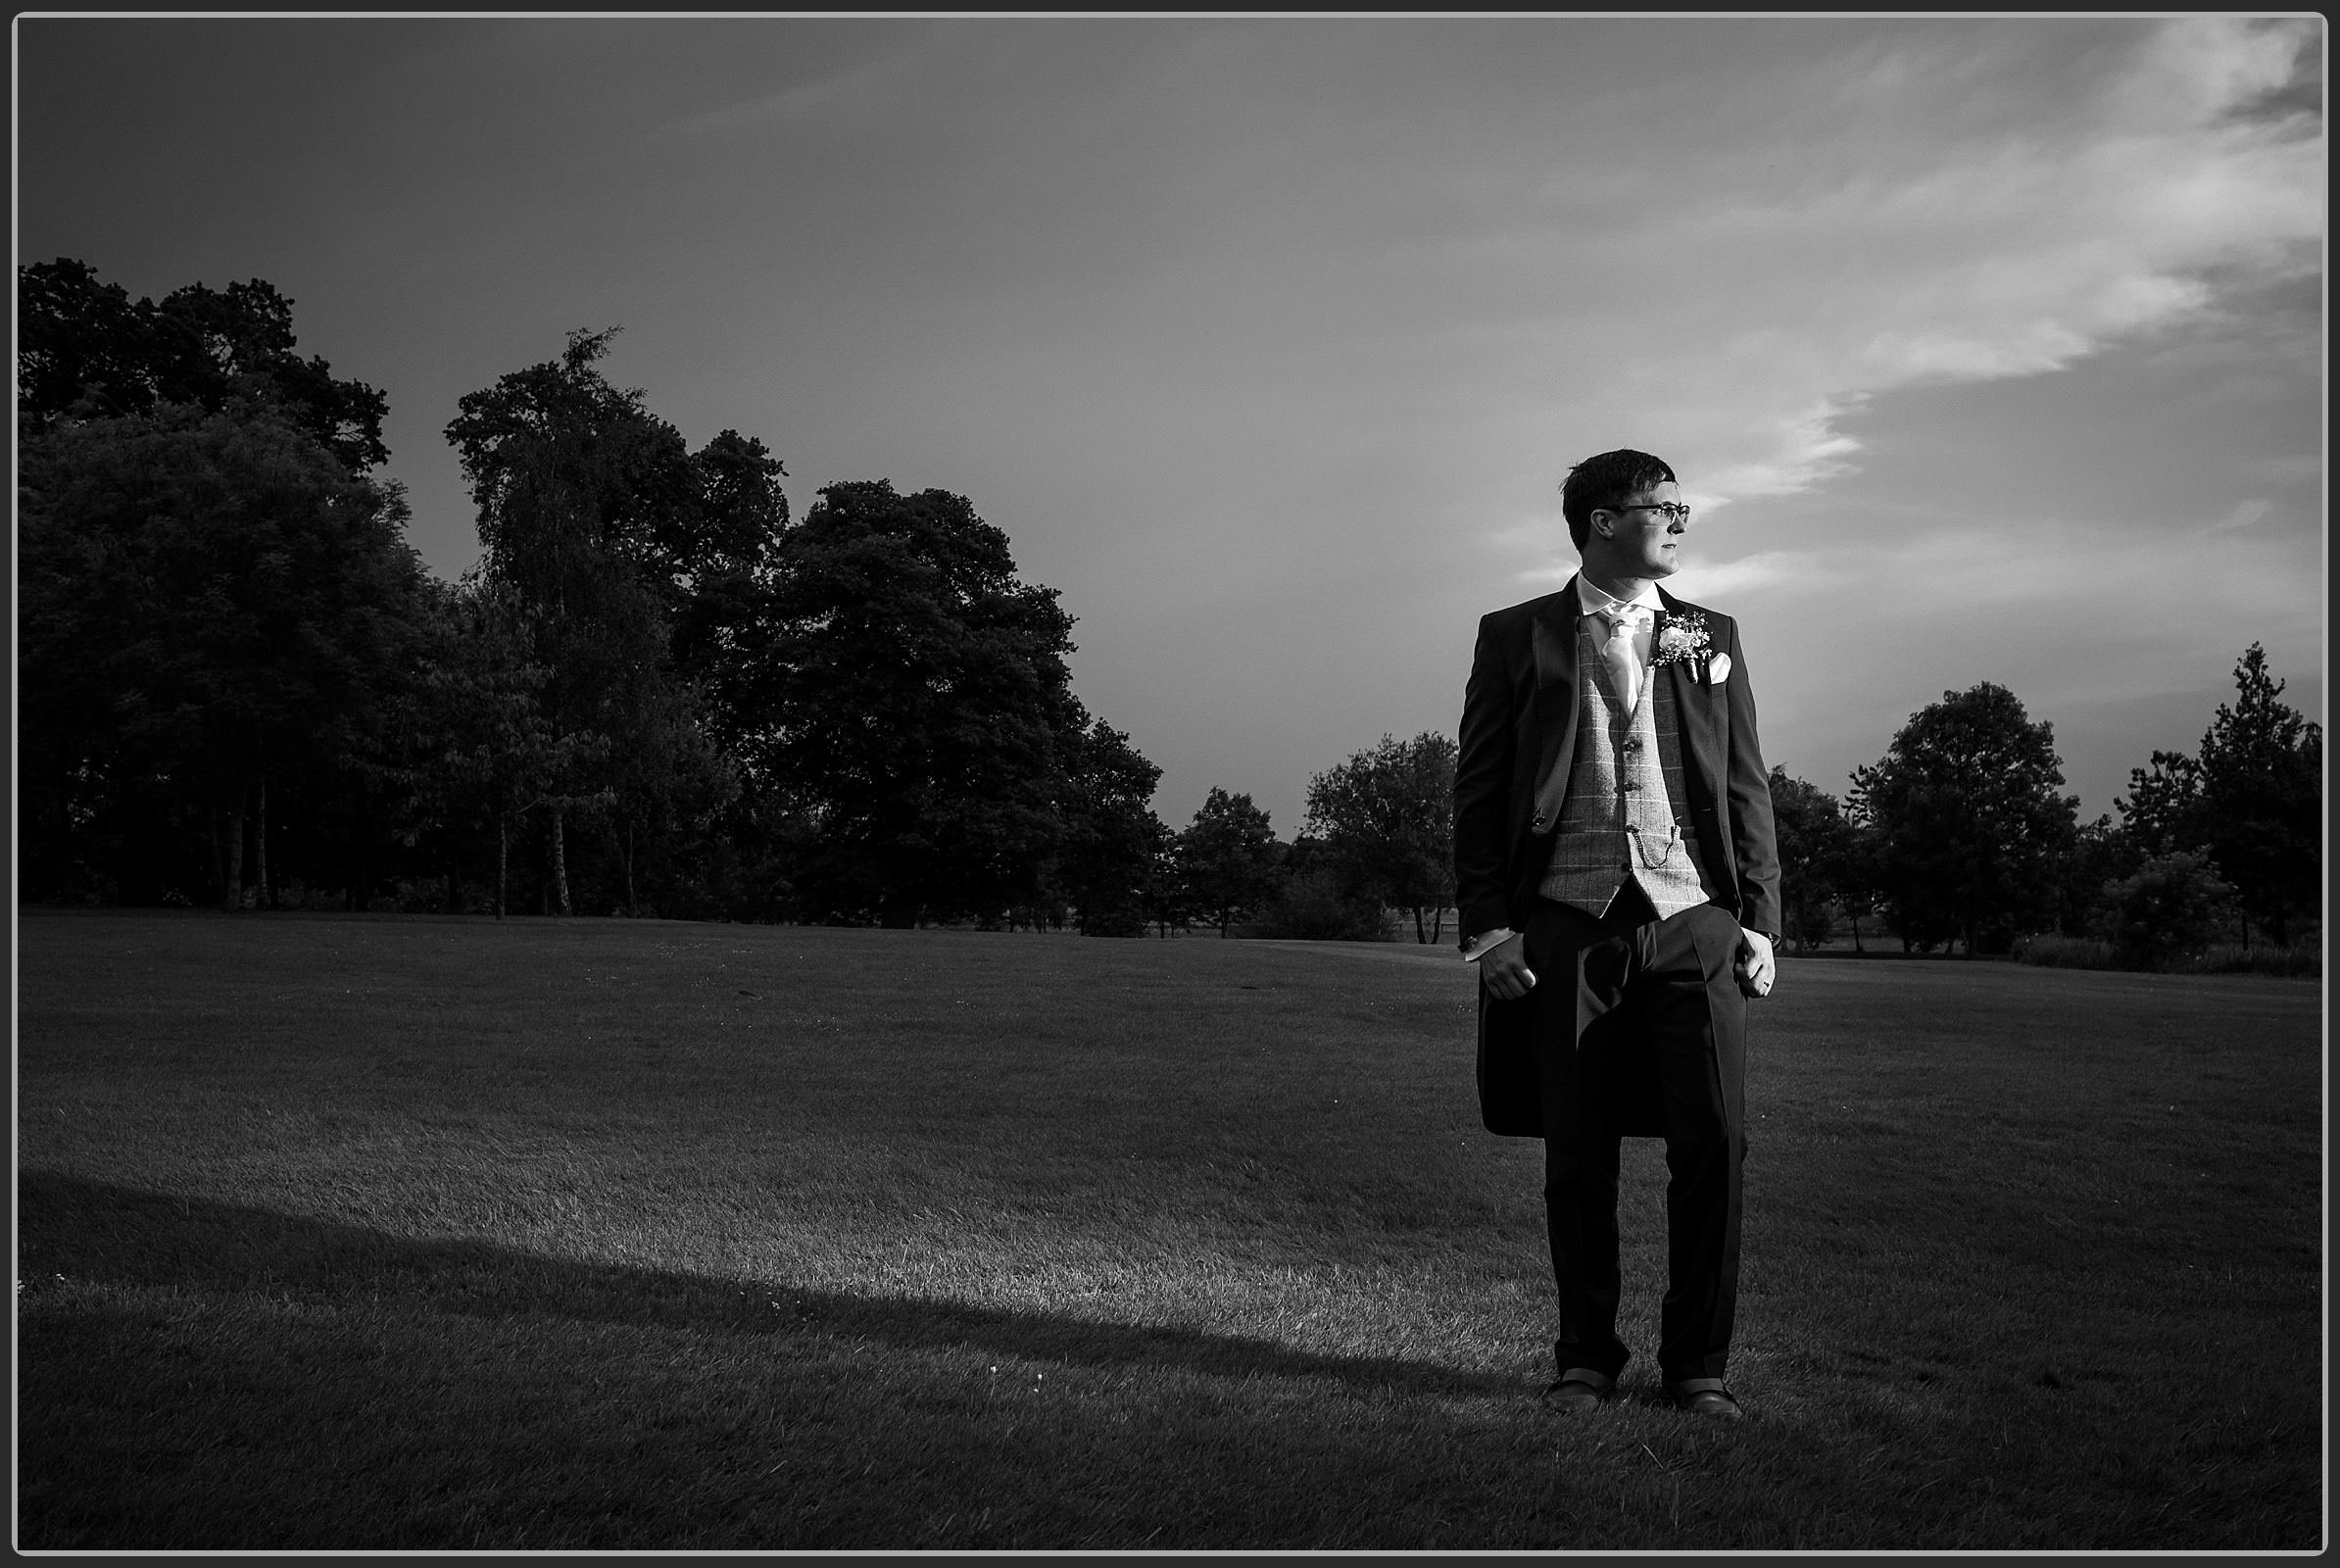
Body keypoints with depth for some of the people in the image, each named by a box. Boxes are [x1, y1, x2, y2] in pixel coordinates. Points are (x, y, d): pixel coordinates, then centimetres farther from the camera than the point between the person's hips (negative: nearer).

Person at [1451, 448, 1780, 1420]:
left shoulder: (1711, 638, 15)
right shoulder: (1517, 638, 7)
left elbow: (1746, 788, 13)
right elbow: (1478, 790, 5)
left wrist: (1758, 919, 4)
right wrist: (1486, 926, -3)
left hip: (1692, 921, 2)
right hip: (1567, 927, -2)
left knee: (1714, 1146, -3)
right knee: (1576, 1160, 4)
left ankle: (1697, 1364, 13)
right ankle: (1587, 1358, 20)